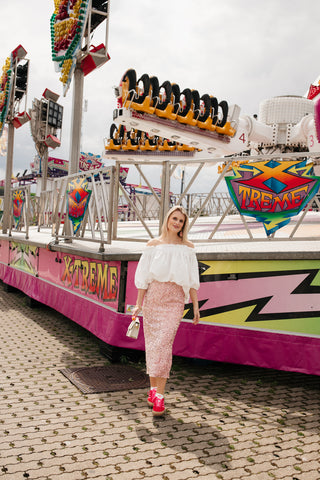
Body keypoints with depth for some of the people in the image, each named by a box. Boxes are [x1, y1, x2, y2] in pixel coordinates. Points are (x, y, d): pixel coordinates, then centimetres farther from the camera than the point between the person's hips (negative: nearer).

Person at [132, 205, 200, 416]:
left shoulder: (188, 248, 8)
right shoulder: (153, 244, 6)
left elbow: (192, 280, 8)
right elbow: (144, 276, 6)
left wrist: (196, 306, 5)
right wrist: (138, 303, 2)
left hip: (174, 301, -1)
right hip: (153, 298, 1)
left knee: (163, 344, -10)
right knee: (152, 344, 6)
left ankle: (159, 395, -6)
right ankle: (153, 388, 22)